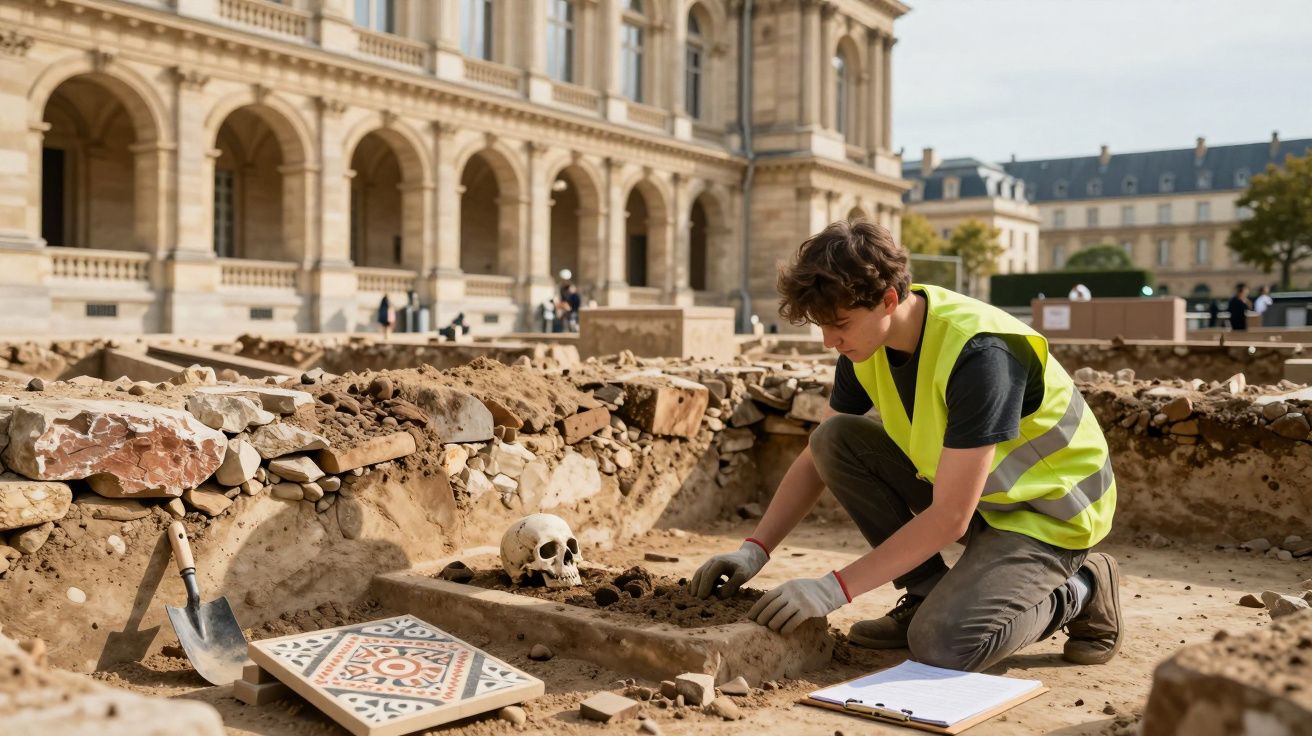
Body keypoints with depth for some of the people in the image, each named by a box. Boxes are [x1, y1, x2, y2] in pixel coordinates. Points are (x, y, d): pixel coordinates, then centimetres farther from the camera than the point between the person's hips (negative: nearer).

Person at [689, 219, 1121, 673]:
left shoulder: (979, 354, -32)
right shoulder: (867, 344, -9)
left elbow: (949, 516, -31)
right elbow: (818, 458, 0)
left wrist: (835, 588, -31)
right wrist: (755, 549, -13)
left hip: (1050, 507, -7)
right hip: (959, 482, 7)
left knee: (941, 644, -26)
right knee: (835, 440, -11)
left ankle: (1079, 593, 2)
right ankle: (929, 595, 0)